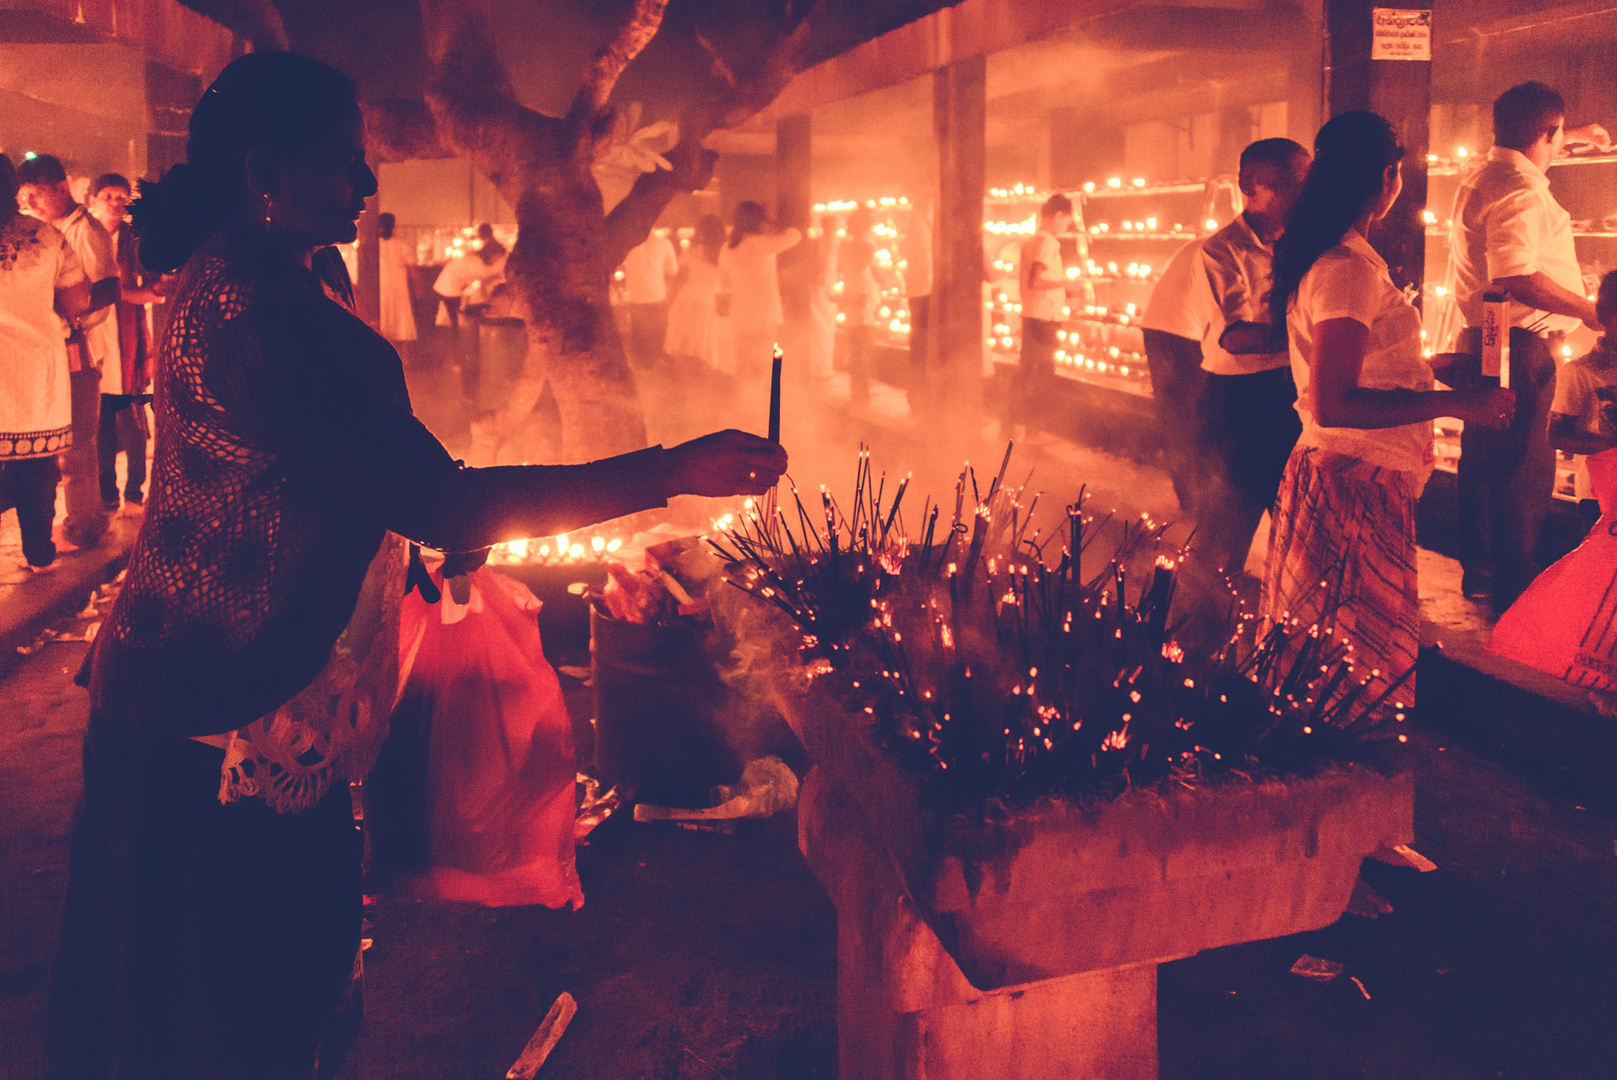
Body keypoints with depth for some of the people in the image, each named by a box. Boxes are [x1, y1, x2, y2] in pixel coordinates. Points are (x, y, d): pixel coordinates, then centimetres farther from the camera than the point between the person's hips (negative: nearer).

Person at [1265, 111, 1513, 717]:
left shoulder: (1320, 257, 13)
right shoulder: (1351, 268, -19)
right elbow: (1333, 404, -26)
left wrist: (1428, 364, 38)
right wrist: (1454, 404, -22)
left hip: (1333, 468, 10)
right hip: (1358, 481, -10)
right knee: (1363, 668, -1)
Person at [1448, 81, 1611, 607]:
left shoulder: (1482, 177, 13)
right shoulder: (1520, 190, -19)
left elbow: (1526, 152, 40)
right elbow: (1518, 279, -30)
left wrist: (1572, 137, 50)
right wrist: (1592, 312, -23)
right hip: (1519, 347, -10)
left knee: (1483, 461, 18)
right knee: (1524, 472, -3)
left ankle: (1479, 569, 30)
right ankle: (1515, 592, 4)